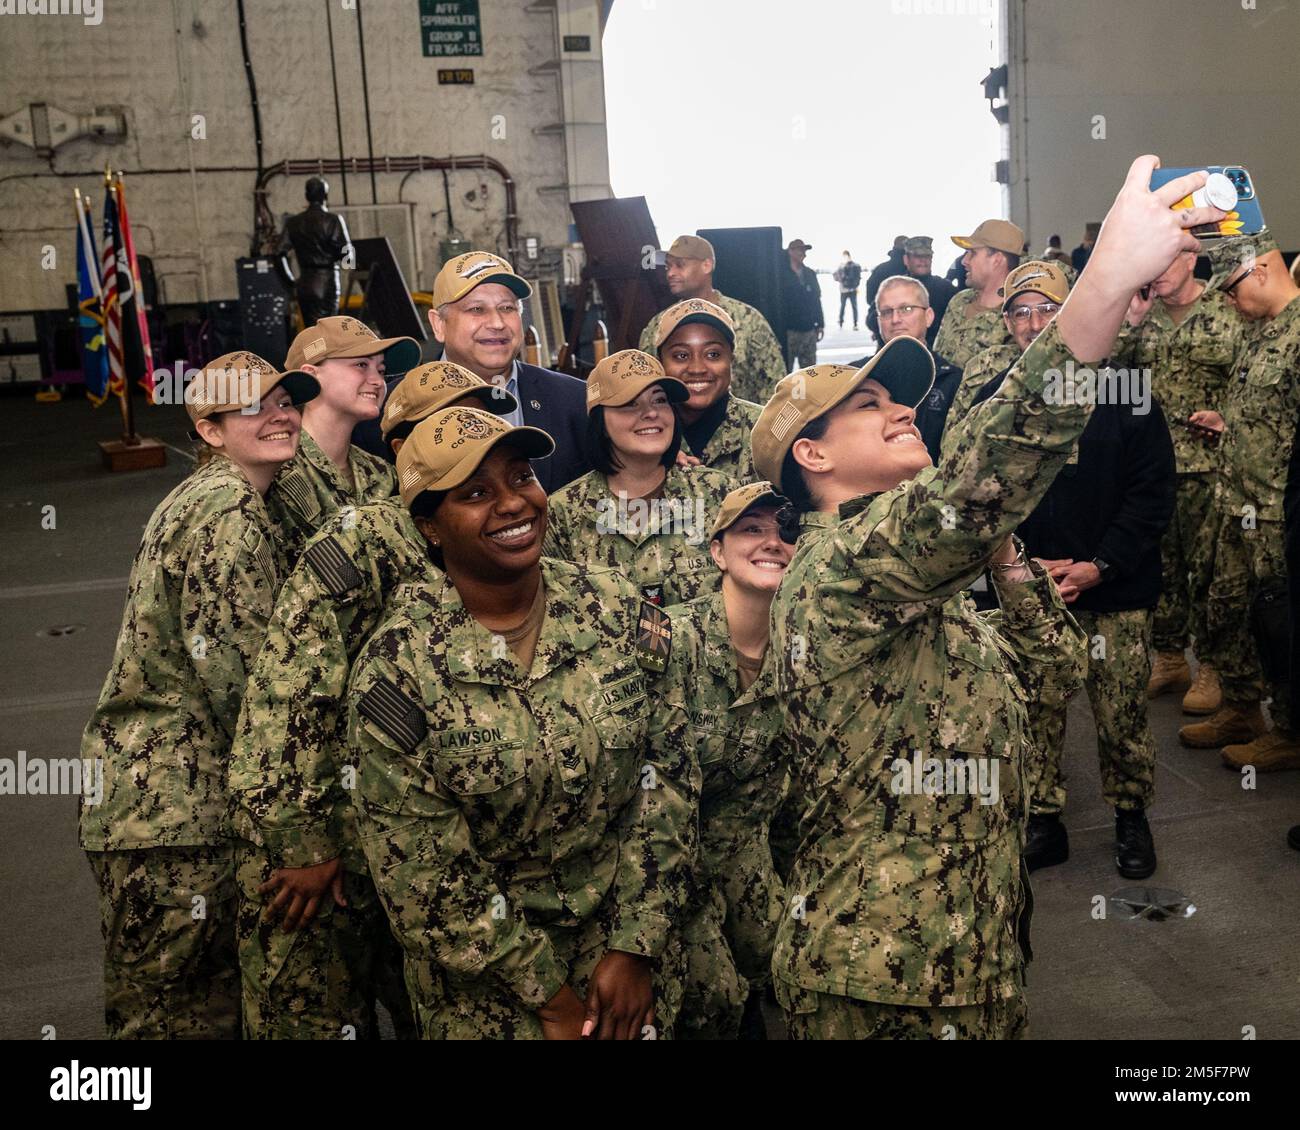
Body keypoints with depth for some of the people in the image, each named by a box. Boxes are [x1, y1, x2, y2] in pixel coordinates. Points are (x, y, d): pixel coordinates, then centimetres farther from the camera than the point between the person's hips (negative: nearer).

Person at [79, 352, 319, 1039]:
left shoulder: (208, 496, 17)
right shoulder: (232, 511, -15)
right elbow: (238, 671, -20)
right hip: (173, 801, -10)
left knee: (215, 998, 20)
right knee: (179, 1014, 3)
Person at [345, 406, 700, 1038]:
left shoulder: (622, 612, -9)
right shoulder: (395, 670, -18)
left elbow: (669, 777, -7)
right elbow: (423, 873, -15)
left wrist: (635, 947, -11)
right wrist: (551, 997, -12)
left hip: (629, 944, 3)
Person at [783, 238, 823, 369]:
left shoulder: (810, 274, 13)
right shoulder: (781, 274, -4)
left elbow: (816, 300, 16)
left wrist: (820, 324, 13)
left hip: (809, 330, 5)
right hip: (788, 330, -5)